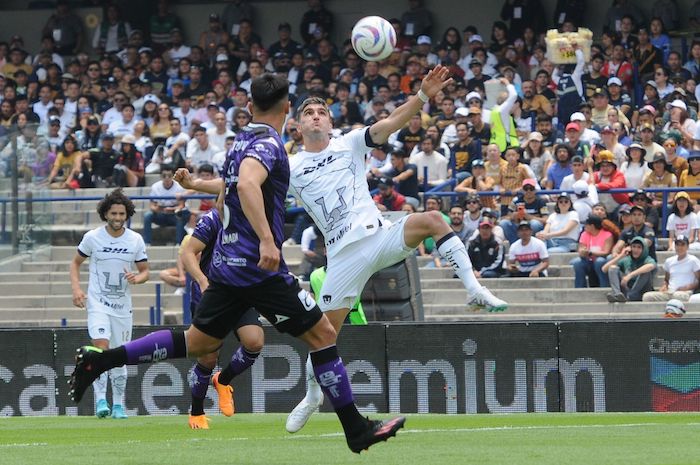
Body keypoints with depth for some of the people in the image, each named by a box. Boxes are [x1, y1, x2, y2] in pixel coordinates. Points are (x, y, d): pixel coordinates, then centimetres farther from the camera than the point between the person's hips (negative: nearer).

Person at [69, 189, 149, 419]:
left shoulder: (136, 240, 0)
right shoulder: (92, 237, -4)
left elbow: (145, 271, 8)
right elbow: (76, 263, 9)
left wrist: (136, 278, -15)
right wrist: (76, 288, -6)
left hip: (123, 305, 3)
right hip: (97, 303, -3)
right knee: (101, 346, -21)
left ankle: (118, 405, 17)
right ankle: (101, 400, -22)